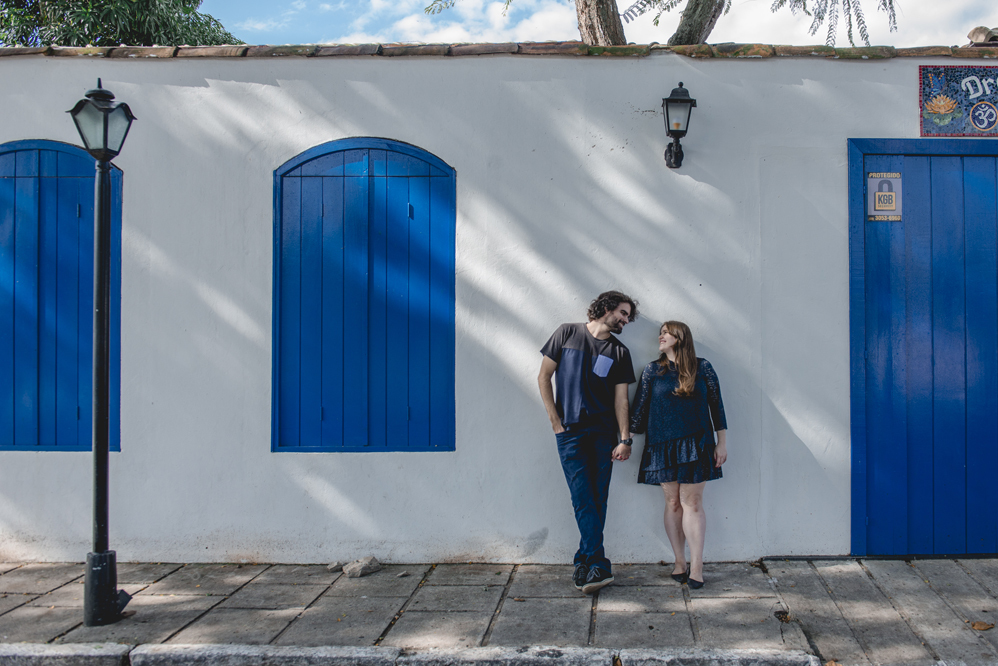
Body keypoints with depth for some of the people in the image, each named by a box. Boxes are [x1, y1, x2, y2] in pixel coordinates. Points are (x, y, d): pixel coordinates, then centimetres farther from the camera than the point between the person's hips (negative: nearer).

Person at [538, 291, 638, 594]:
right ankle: (598, 565, -10)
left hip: (603, 433, 3)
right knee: (583, 498, -9)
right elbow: (544, 377, 6)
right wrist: (555, 420, -1)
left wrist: (625, 439, -4)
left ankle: (584, 561, 9)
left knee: (597, 500, 0)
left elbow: (621, 398, 7)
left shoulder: (619, 352, 11)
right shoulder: (568, 333, 5)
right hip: (570, 432, -2)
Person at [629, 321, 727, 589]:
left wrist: (722, 443, 2)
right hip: (663, 445, 1)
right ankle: (679, 562, 14)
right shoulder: (652, 370, 6)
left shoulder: (702, 368, 3)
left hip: (695, 444, -1)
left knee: (692, 502, -3)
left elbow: (717, 405, 5)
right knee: (673, 503, 5)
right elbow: (640, 407, 8)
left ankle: (696, 565, 0)